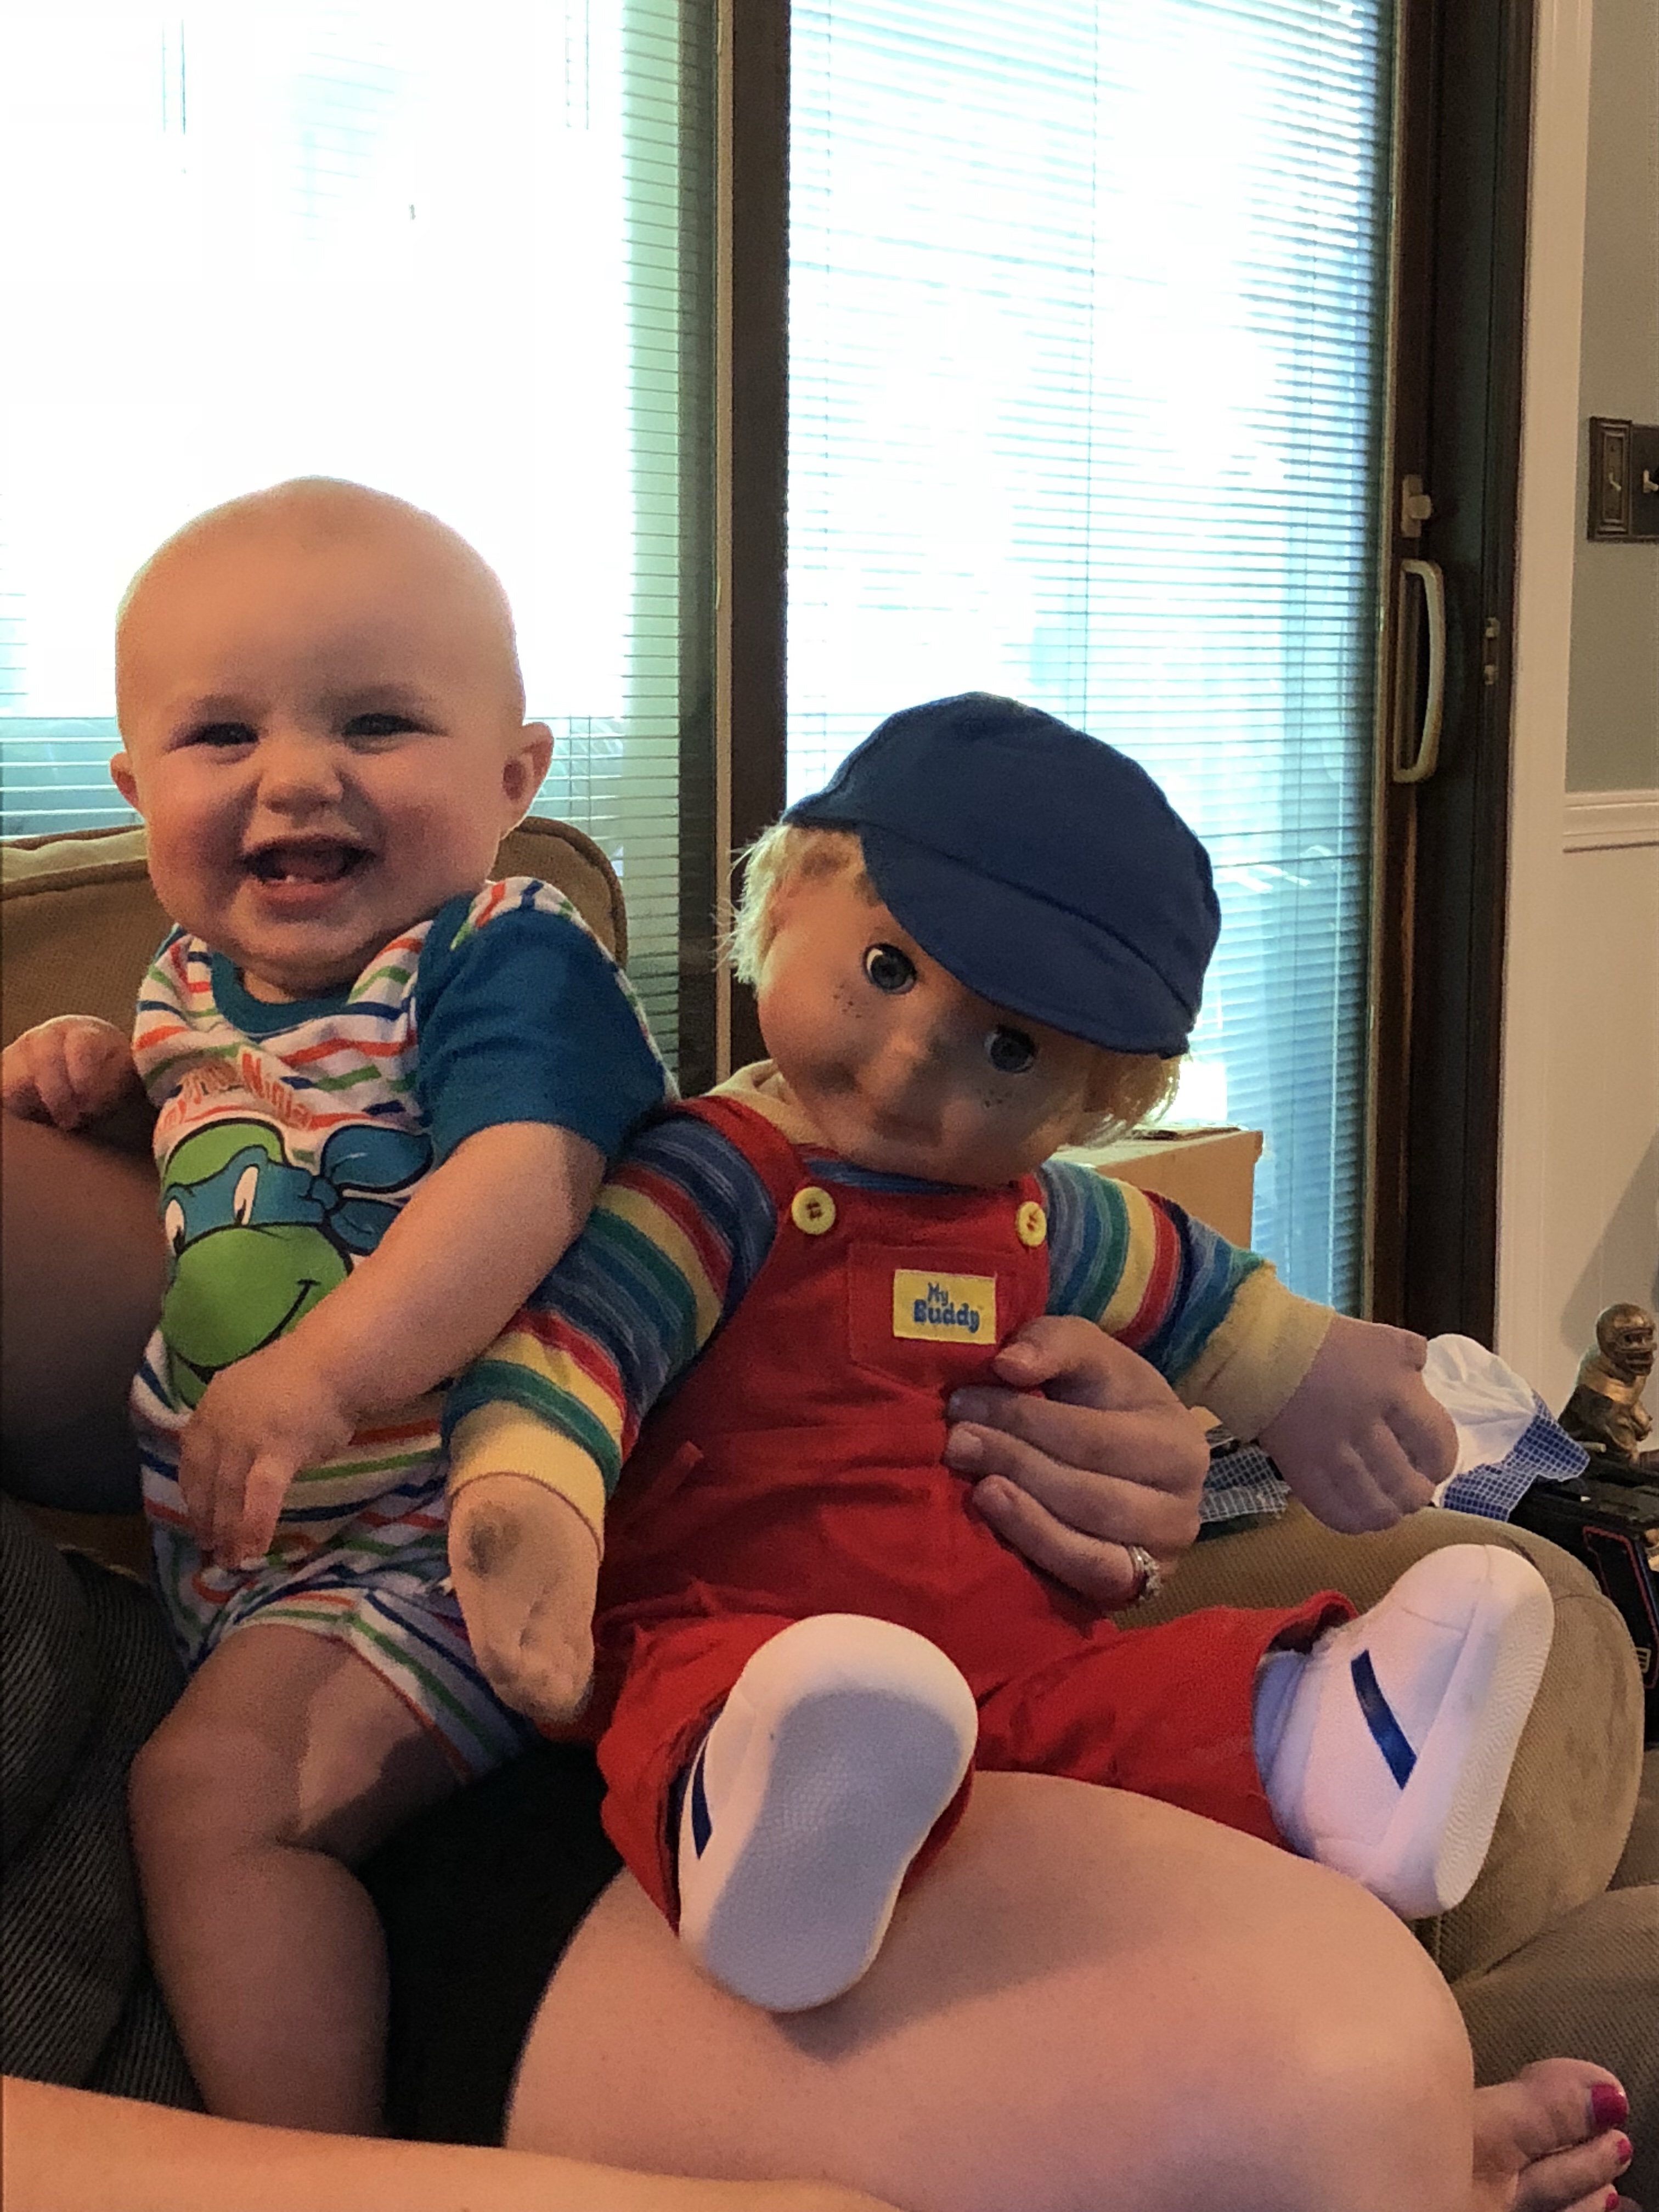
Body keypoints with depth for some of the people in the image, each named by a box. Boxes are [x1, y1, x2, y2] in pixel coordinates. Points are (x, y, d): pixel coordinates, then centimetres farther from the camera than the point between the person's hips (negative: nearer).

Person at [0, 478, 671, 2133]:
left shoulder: (505, 959, -15)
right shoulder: (195, 976, 10)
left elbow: (519, 1183, -32)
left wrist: (321, 1373, -45)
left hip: (422, 1544, -9)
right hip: (234, 1545, 9)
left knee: (210, 1785, -20)